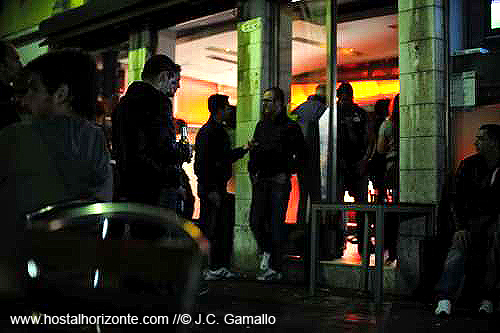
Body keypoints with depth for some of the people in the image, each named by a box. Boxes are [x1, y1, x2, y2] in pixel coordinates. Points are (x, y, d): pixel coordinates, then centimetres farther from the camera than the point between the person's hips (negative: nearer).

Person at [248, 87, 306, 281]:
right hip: (260, 182, 5)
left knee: (276, 224, -1)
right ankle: (267, 251, 26)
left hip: (279, 182, -5)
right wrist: (253, 172, 10)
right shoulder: (261, 125, 16)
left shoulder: (290, 127, -2)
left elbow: (301, 155, -2)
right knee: (255, 221, 1)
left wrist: (287, 172, -9)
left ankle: (275, 269, 6)